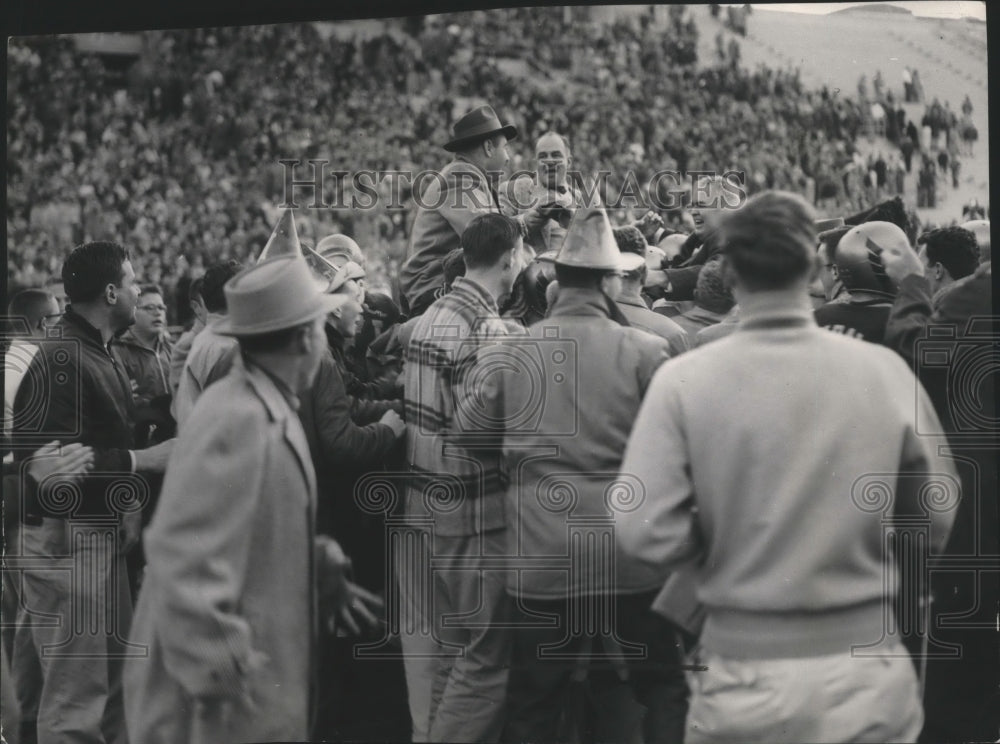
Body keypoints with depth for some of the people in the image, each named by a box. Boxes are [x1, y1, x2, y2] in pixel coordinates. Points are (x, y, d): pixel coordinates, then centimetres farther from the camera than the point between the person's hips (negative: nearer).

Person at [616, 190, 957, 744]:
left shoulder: (684, 380, -11)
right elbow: (941, 521, 1)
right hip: (868, 676, 1)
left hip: (746, 673, -1)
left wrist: (720, 532, 5)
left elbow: (643, 539, -14)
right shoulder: (884, 371, -6)